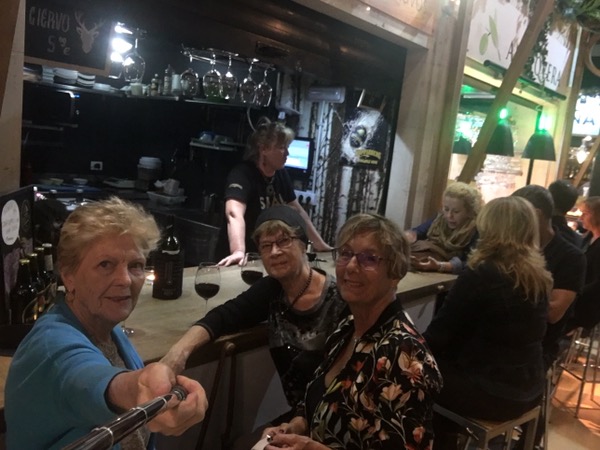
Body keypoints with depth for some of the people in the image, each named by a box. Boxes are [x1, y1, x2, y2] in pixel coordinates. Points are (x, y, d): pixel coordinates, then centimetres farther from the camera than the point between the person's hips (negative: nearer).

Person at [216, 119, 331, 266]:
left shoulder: (281, 174, 3)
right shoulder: (241, 174, -18)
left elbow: (298, 211, 10)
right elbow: (234, 213, -34)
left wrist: (320, 245, 8)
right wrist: (238, 252, -49)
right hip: (243, 259, -5)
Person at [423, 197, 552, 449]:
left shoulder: (481, 275, -21)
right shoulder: (539, 276, 1)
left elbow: (439, 334, -14)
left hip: (492, 393, -7)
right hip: (529, 389, 7)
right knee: (445, 359, 23)